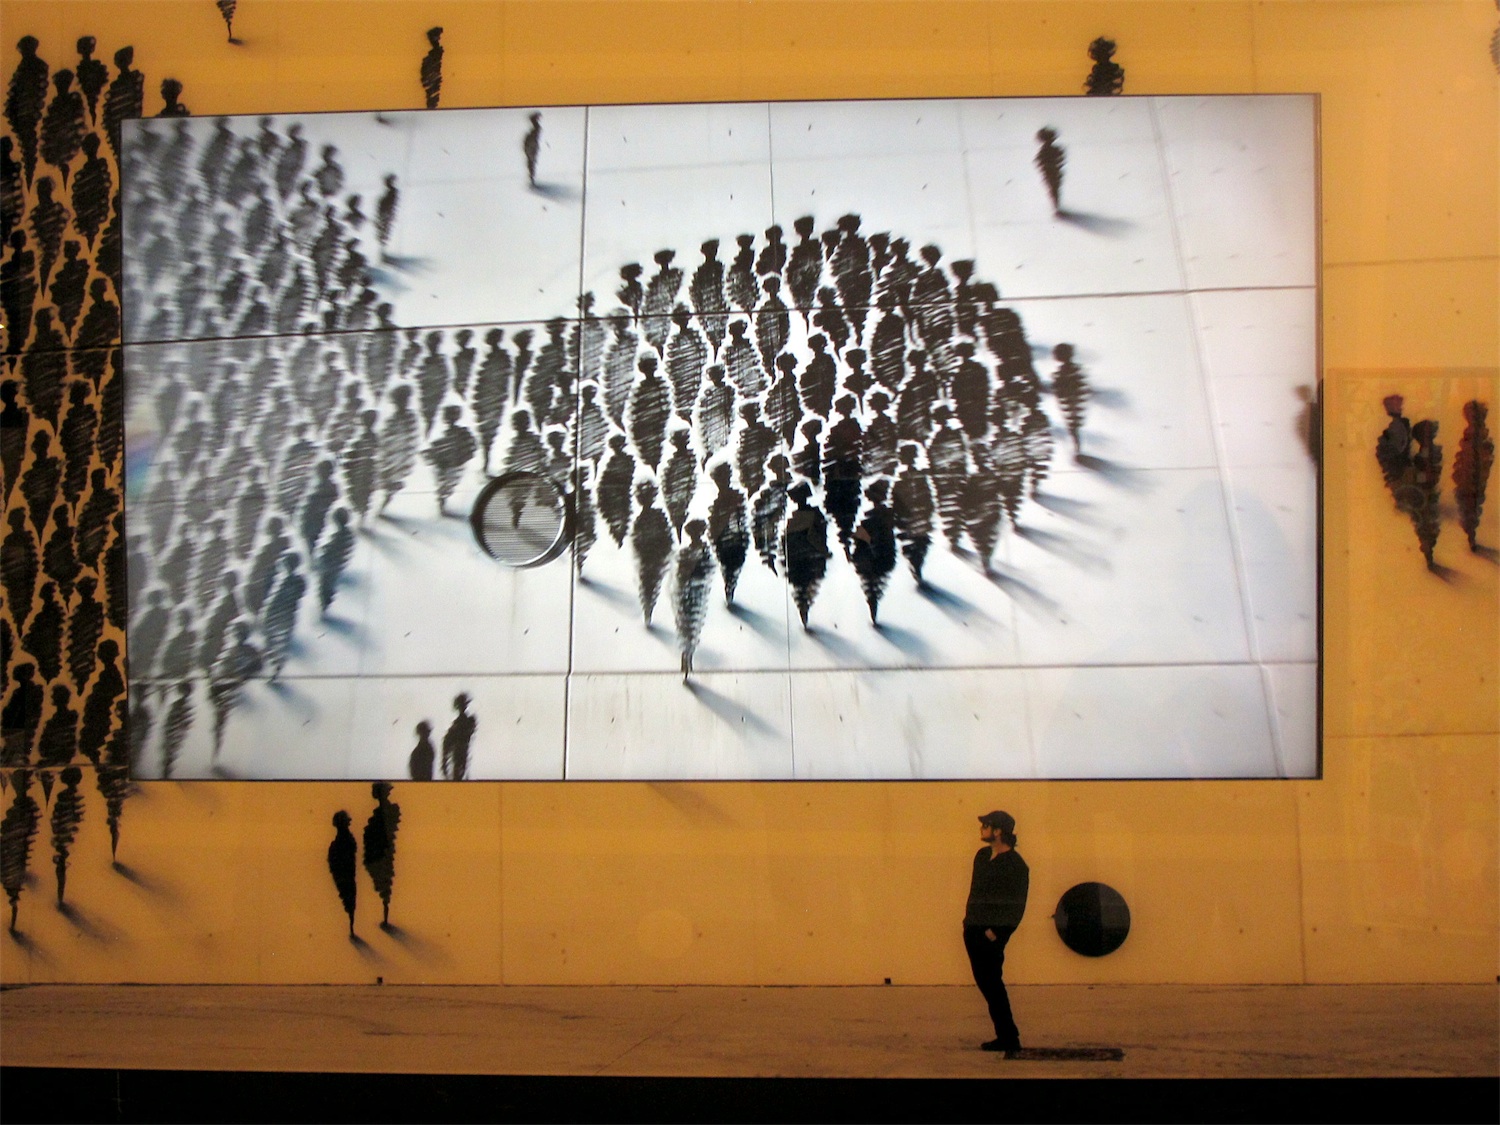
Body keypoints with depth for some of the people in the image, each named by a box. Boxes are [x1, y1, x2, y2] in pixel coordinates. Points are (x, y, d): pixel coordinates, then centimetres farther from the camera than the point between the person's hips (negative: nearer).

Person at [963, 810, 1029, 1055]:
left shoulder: (1016, 864, -11)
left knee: (992, 983, -5)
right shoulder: (982, 856, 12)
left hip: (991, 933, -8)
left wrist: (996, 931, -17)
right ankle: (1005, 1037, 18)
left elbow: (1016, 906, -12)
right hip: (973, 929, 8)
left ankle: (1010, 1040, 3)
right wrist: (969, 920, 11)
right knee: (984, 982, 10)